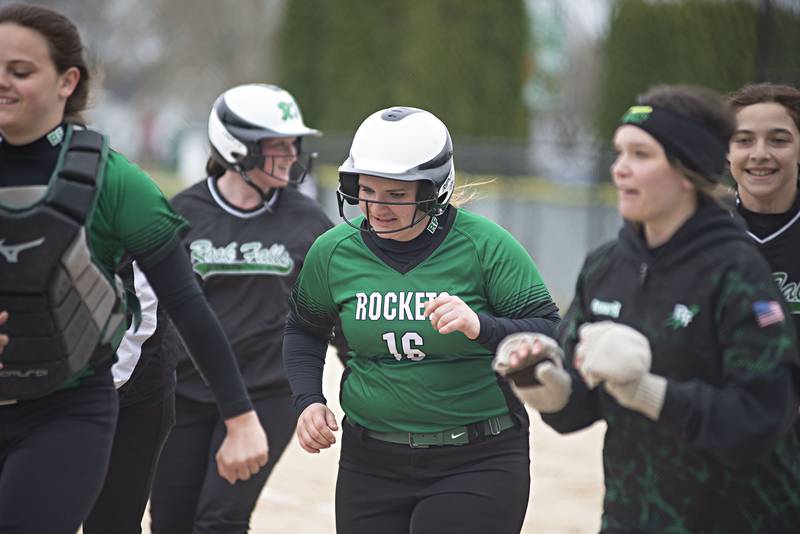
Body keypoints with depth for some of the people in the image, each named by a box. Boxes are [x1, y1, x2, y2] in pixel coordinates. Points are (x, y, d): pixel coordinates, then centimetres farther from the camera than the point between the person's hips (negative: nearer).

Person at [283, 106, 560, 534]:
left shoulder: (485, 247, -11)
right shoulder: (335, 252, 1)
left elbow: (553, 336, -12)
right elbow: (304, 330, 19)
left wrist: (482, 327, -29)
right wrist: (308, 399, 2)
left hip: (476, 465, -4)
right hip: (371, 462, 4)